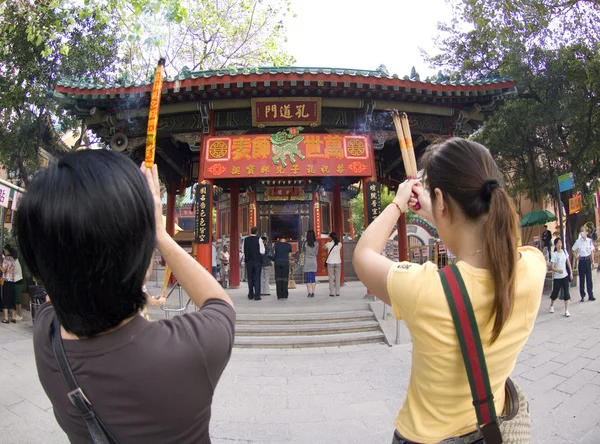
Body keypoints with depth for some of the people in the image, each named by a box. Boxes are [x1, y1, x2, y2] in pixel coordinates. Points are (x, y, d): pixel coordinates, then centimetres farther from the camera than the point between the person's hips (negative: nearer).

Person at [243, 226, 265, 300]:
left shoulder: (246, 240, 4)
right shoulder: (259, 239, -7)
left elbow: (244, 251, 6)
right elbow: (262, 251, -10)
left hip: (248, 261, 3)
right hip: (257, 260, -3)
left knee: (250, 278, 10)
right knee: (257, 278, 0)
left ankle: (250, 295, 14)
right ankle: (257, 296, -3)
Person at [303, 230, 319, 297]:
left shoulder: (305, 243, -10)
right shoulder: (316, 244, -3)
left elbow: (304, 252, 1)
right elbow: (316, 253, 6)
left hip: (307, 262, -2)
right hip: (314, 261, 2)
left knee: (308, 278, 2)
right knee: (313, 278, 7)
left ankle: (309, 293, -1)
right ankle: (313, 292, 5)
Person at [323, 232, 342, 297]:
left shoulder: (329, 244, -7)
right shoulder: (339, 244, 0)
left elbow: (324, 247, 14)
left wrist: (329, 241, 9)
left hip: (330, 262, -2)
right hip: (338, 262, 2)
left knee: (331, 278, 2)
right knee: (338, 277, 7)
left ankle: (332, 293, 1)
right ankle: (337, 292, 8)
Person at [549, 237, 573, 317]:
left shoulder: (564, 252, 0)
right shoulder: (554, 254, -12)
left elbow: (568, 262, 10)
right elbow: (552, 267, -16)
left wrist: (571, 272, 7)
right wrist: (558, 270, -35)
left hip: (565, 275, 3)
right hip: (557, 277, -3)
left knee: (566, 293, 0)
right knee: (555, 292, 9)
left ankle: (566, 310, 6)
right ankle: (551, 306, 34)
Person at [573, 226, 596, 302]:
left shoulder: (590, 241, -1)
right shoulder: (578, 241, -2)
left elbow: (592, 252, 3)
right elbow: (573, 250, 11)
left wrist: (592, 262, 1)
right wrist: (576, 256, -2)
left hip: (588, 260, 0)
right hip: (581, 261, 0)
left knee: (589, 278, 2)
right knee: (581, 279, 5)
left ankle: (590, 295, 11)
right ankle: (582, 296, 13)